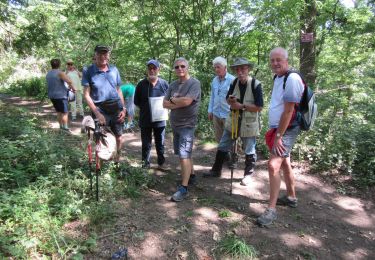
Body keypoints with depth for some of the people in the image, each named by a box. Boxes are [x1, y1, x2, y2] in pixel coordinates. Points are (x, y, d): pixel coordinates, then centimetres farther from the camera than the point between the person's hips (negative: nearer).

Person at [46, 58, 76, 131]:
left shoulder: (48, 74, 12)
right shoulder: (60, 73, -13)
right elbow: (69, 81, -25)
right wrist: (73, 88, -9)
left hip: (52, 96, 8)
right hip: (61, 95, -7)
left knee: (58, 112, 17)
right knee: (64, 113, -1)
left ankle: (61, 126, 22)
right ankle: (65, 128, -1)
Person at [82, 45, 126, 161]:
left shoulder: (114, 69, 6)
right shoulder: (89, 71, -5)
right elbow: (86, 95, -7)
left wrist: (123, 108, 4)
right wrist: (97, 113, -15)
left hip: (116, 108, 3)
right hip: (100, 110, -3)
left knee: (119, 138, 9)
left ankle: (116, 161, 28)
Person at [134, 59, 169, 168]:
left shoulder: (164, 84, 0)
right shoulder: (141, 84, -2)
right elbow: (136, 101, 6)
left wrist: (163, 106, -4)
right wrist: (145, 107, -4)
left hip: (160, 119, 1)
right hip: (145, 120, -1)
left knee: (160, 143, 12)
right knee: (146, 144, 8)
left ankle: (161, 163, 26)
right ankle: (145, 164, 21)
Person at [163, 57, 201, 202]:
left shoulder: (194, 83, -10)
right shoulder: (173, 85, 9)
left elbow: (187, 101, -23)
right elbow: (165, 104, 2)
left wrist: (173, 100, -6)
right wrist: (179, 103, -13)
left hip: (187, 125, -7)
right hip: (175, 124, 7)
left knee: (184, 155, -10)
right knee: (184, 153, 18)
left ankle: (184, 188, -5)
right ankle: (191, 175, 37)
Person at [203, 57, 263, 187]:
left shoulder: (256, 84, -16)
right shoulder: (234, 82, 1)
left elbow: (259, 107, -19)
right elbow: (228, 99, 13)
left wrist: (242, 106, -21)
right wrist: (231, 100, -11)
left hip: (249, 124, -5)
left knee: (249, 151, 8)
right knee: (222, 147, 12)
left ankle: (248, 174, 26)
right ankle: (216, 170, 28)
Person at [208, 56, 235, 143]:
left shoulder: (232, 80, -12)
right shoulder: (214, 80, 8)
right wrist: (210, 110, 14)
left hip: (228, 114, -6)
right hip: (216, 114, 6)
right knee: (218, 138, 16)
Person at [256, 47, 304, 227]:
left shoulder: (292, 79, -18)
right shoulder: (278, 78, 12)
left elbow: (288, 111, -22)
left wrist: (278, 136, -20)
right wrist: (275, 132, 11)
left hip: (287, 130, -10)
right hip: (277, 129, 10)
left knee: (273, 165, -17)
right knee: (284, 163, 19)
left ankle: (271, 210, -8)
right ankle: (291, 198, 36)